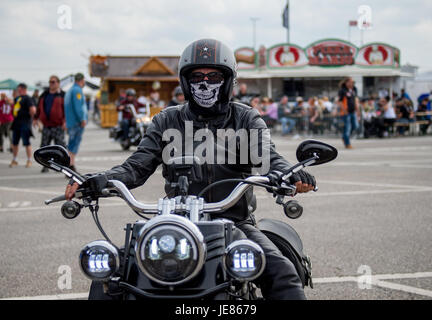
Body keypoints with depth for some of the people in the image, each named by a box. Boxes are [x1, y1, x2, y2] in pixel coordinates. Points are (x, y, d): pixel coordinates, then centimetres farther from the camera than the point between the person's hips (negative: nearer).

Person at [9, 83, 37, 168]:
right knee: (14, 142, 12)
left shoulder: (27, 98, -12)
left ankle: (29, 160, 5)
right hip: (16, 123, 9)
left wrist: (30, 117, -8)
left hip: (25, 124, -9)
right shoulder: (17, 98, 14)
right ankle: (14, 160, 22)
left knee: (26, 143, -4)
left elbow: (33, 110, -22)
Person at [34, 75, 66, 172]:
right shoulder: (44, 95, 14)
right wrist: (36, 118, 15)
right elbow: (39, 107, 21)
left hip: (58, 125, -5)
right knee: (44, 146, 4)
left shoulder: (62, 95, -2)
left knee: (60, 145, -4)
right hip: (46, 125, 5)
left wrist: (65, 121, -18)